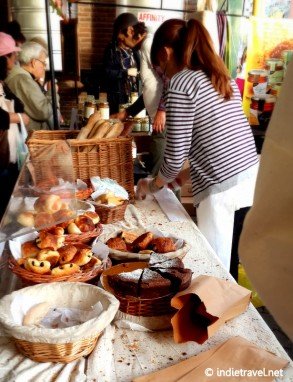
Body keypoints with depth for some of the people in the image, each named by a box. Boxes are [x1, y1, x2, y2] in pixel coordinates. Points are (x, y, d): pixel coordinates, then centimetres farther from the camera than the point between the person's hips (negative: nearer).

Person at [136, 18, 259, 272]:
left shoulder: (180, 84, -9)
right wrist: (186, 172, 27)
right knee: (231, 263, 19)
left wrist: (151, 186, 9)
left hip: (222, 188, -8)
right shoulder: (223, 77, 14)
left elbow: (175, 157, -9)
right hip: (252, 176, 8)